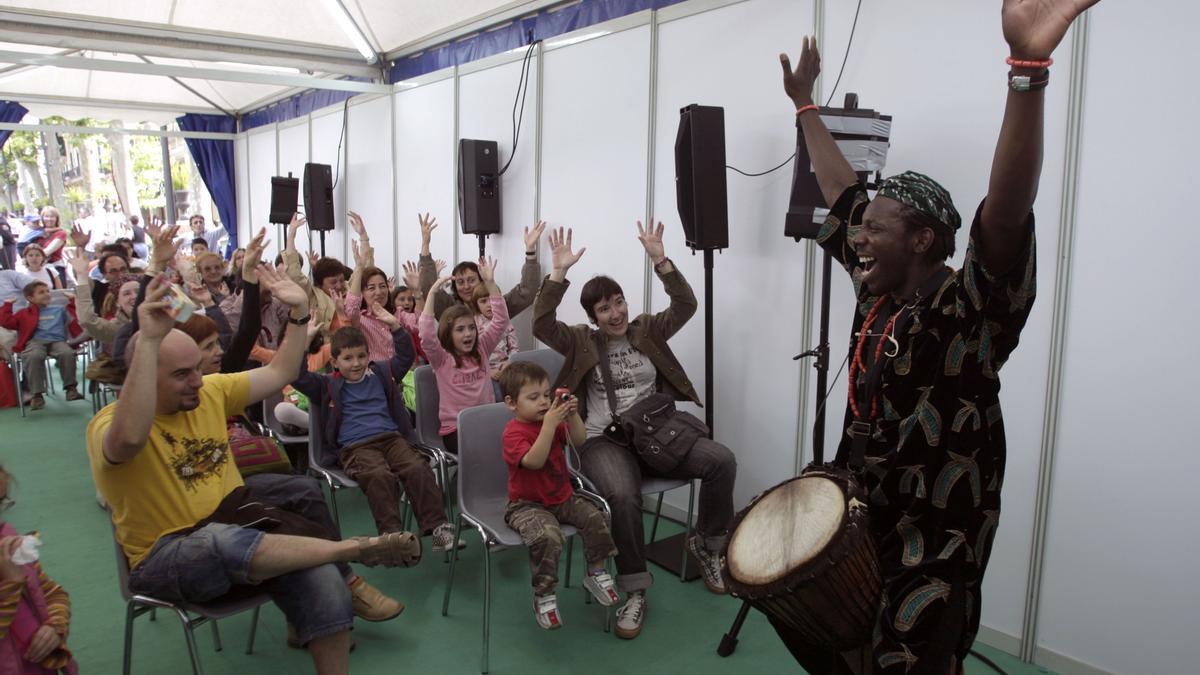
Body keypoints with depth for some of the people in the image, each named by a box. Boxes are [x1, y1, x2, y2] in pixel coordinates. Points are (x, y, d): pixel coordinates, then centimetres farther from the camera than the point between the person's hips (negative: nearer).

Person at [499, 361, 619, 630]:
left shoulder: (552, 421, 5)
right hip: (527, 504, -6)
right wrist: (549, 424, -37)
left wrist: (573, 416, -21)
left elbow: (579, 441, -4)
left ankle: (596, 573, 8)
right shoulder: (513, 432, -17)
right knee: (548, 535, -33)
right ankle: (543, 596, -13)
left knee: (596, 517, -14)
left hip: (562, 497, 7)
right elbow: (534, 461, -32)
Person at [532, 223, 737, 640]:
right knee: (624, 496, -35)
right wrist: (559, 272, -15)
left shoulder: (648, 331, 12)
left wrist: (660, 260, -13)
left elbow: (686, 306, -2)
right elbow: (541, 325, -9)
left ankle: (706, 545, 6)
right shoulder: (581, 341, 7)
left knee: (722, 461, -19)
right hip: (604, 441, -3)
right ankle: (634, 590, -15)